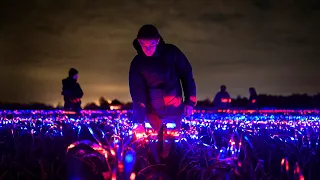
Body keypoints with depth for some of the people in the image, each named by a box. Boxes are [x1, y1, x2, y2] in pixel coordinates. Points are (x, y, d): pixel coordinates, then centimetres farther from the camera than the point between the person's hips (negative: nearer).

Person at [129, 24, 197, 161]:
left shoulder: (171, 52, -7)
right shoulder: (137, 63, -6)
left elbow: (187, 75, 1)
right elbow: (137, 93, -11)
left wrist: (190, 101, -4)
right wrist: (139, 121, -17)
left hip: (175, 110, 0)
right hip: (153, 112, 1)